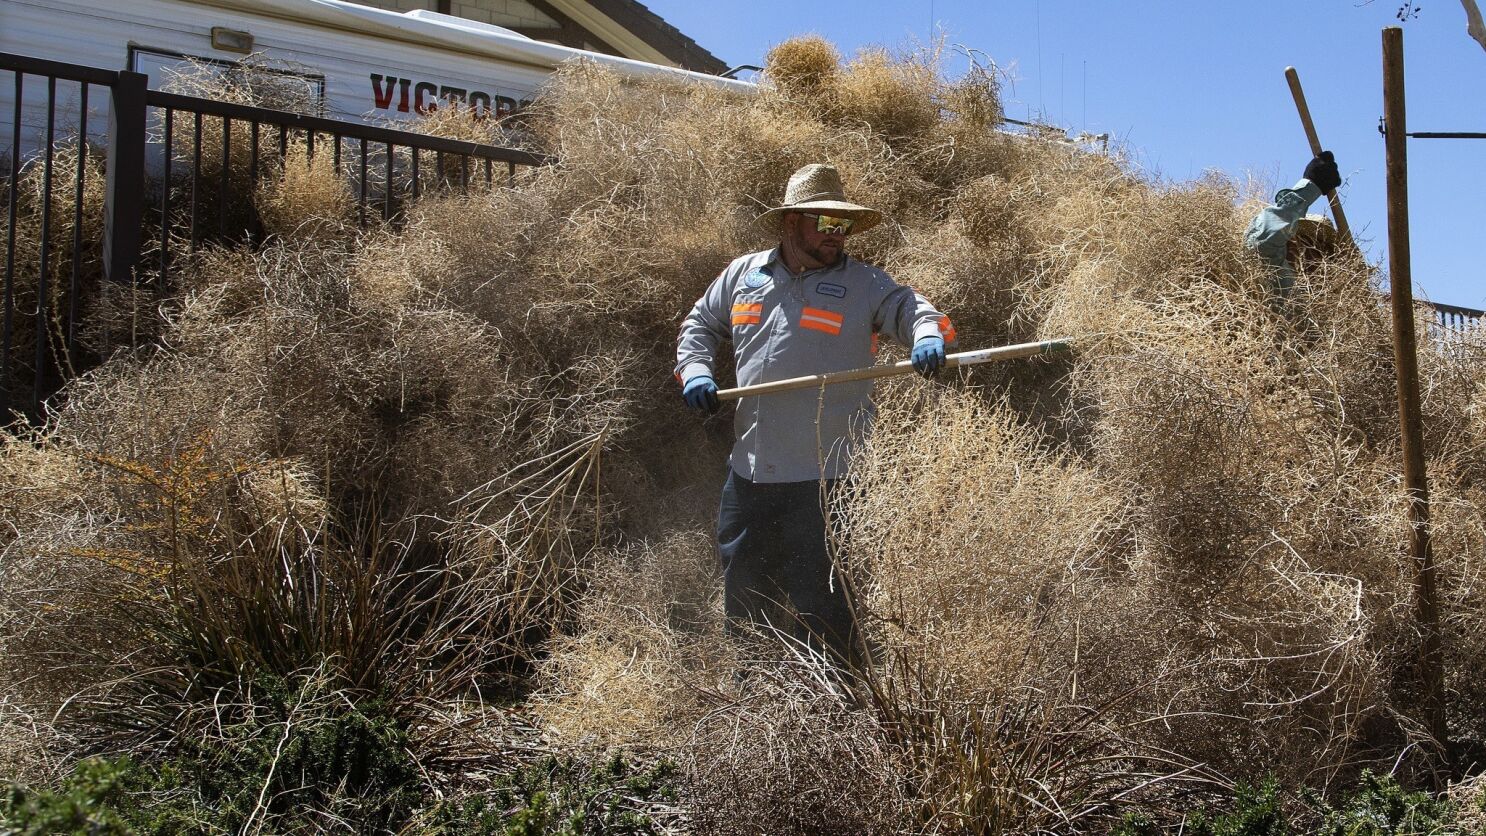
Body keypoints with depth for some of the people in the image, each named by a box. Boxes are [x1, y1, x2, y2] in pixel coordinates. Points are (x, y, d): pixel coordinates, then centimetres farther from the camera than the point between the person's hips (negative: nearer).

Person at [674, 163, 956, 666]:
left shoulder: (865, 285, -1)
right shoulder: (743, 274, 10)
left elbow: (912, 310, -13)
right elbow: (699, 324, 22)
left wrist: (929, 336, -36)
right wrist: (695, 371, 4)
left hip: (824, 477, -5)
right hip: (749, 468, 5)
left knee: (819, 604, 1)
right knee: (741, 586, 20)